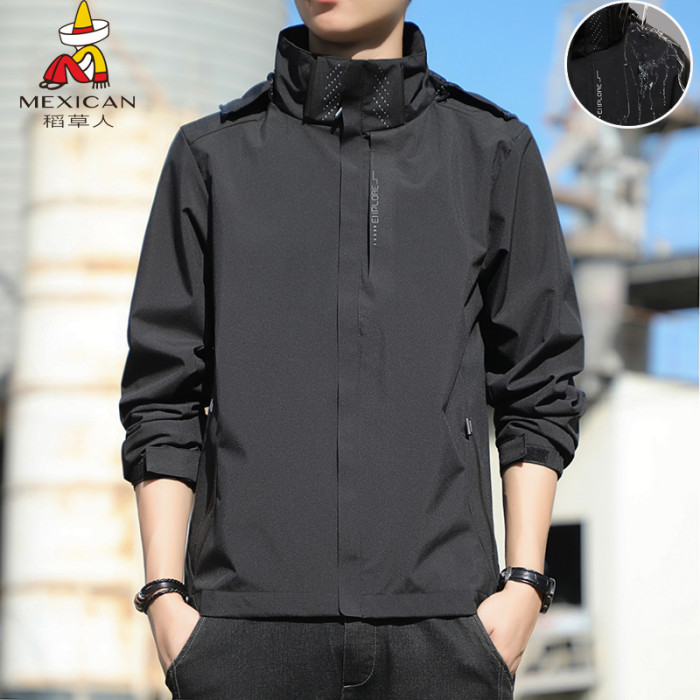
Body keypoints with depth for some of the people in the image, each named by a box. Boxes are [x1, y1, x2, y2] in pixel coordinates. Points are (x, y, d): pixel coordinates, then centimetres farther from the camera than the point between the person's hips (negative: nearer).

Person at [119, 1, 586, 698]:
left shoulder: (496, 150, 10)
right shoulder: (211, 154, 10)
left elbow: (538, 393, 10)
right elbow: (161, 397, 9)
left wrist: (525, 582, 1)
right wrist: (164, 592, 1)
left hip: (440, 620, 0)